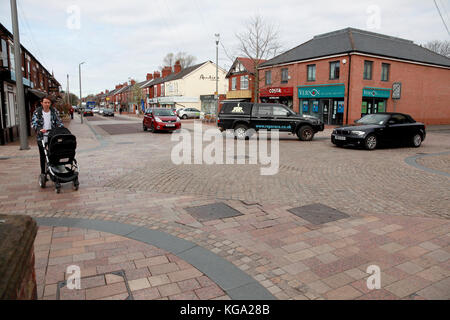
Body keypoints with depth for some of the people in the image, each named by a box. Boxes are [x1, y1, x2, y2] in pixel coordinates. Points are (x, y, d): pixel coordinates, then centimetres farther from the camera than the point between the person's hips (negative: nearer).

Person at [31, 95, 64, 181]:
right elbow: (33, 123, -10)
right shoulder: (37, 112, -3)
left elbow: (59, 122, 3)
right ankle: (43, 173, 19)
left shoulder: (54, 111, 3)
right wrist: (39, 129, -29)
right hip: (41, 138, -1)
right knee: (42, 156, 9)